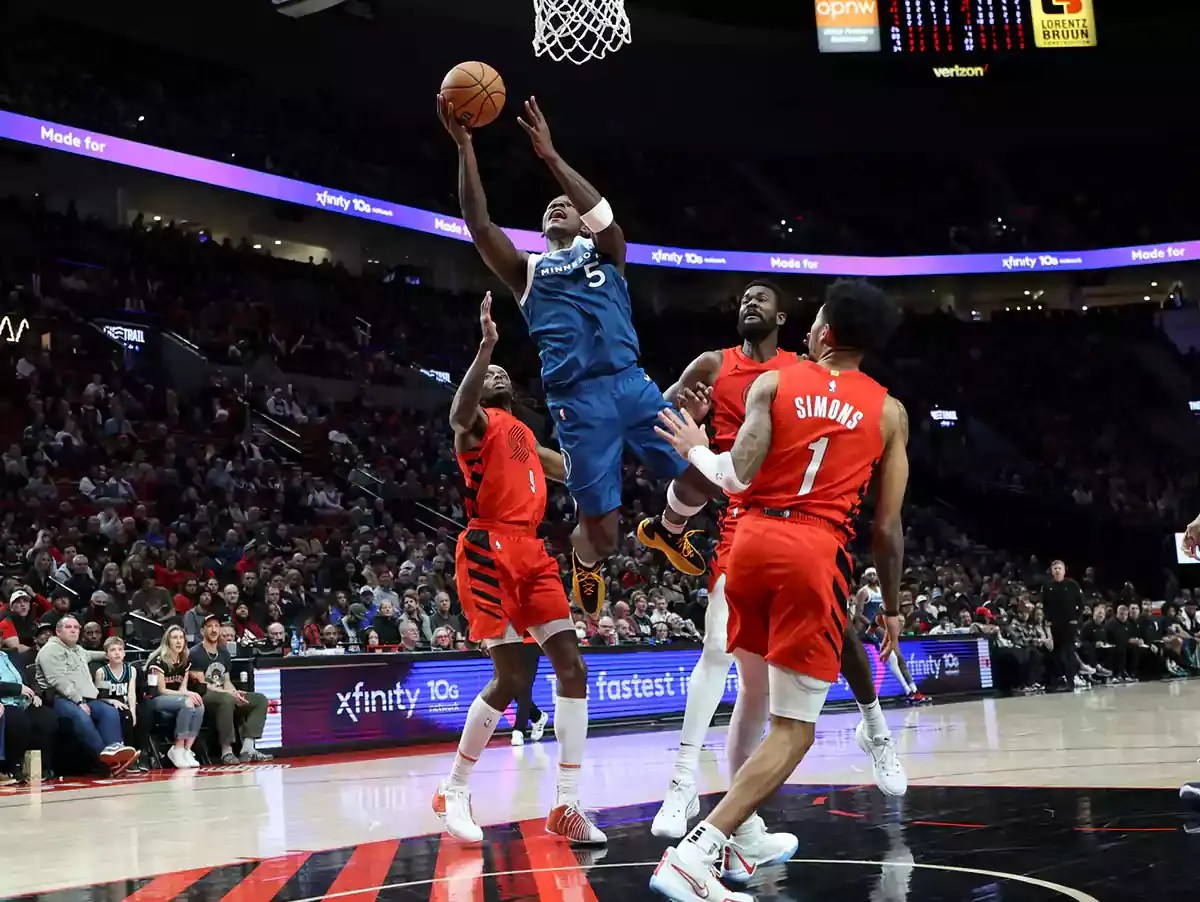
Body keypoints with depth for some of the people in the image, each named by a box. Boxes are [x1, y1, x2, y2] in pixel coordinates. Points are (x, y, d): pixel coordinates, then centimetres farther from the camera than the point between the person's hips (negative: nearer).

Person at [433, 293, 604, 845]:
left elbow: (571, 470, 37)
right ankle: (454, 792, 8)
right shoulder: (477, 422, 0)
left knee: (572, 667, -2)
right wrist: (487, 344, -36)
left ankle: (567, 805, 2)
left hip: (530, 553, 8)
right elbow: (458, 414, -27)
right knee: (512, 676, -11)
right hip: (489, 553, -8)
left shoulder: (523, 433, 24)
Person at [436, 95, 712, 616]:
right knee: (602, 533, -6)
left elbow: (605, 216, -5)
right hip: (576, 398, -1)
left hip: (630, 383, 1)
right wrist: (464, 147, -7)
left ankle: (671, 529, 26)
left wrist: (550, 155, -9)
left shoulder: (604, 253, 19)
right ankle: (584, 560, 32)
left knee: (701, 477, -10)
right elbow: (479, 225, 1)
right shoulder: (526, 270, 18)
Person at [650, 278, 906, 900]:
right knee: (793, 729, 1)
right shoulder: (888, 412, 9)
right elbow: (887, 528, 7)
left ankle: (744, 839, 31)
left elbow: (737, 478, -6)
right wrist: (892, 606, 19)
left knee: (753, 696, 23)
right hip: (817, 553, -2)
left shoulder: (772, 384, 7)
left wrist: (696, 450, 14)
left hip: (752, 540, 3)